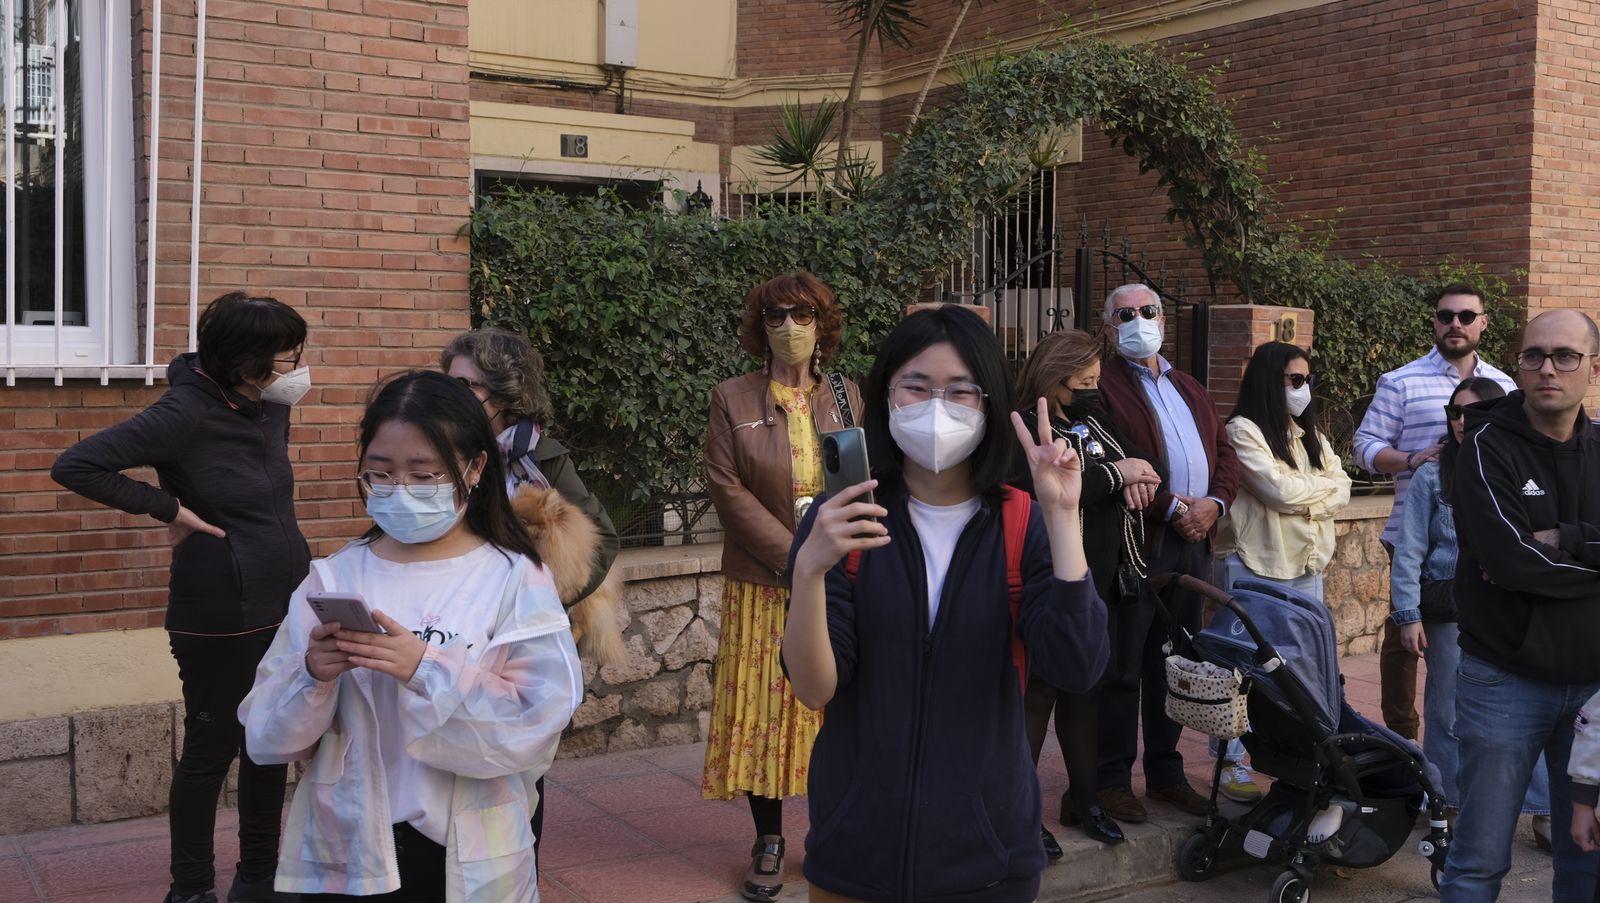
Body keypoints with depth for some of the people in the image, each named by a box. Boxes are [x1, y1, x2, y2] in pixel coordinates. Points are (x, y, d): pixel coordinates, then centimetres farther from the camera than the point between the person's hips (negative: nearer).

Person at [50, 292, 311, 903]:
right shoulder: (185, 413, -19)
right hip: (221, 618, -7)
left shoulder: (272, 406, 2)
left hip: (285, 607, 7)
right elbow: (75, 466, -23)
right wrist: (167, 508, -19)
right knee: (210, 750, 6)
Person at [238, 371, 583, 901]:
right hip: (342, 854, 2)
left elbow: (534, 727, -17)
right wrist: (311, 676, -21)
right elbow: (269, 736, -2)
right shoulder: (334, 578, 0)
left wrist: (427, 670, -27)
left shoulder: (514, 580, -7)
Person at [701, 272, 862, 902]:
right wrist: (794, 555, -13)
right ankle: (768, 842, 13)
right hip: (764, 583, -1)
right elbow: (727, 489, -6)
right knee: (763, 707, 2)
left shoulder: (847, 397, 8)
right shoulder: (733, 400, 1)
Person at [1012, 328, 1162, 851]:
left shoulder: (1091, 420, 15)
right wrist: (1115, 474, -18)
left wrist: (1137, 477, -10)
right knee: (1037, 691, -3)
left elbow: (1137, 460, 15)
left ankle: (1083, 799, 26)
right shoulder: (1025, 430, -10)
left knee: (1084, 688, 15)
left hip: (1099, 579, 8)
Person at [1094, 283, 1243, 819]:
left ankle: (1165, 771, 25)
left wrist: (1214, 503, -3)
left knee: (1173, 664, 15)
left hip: (1192, 544, 7)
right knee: (1123, 668, 0)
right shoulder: (1102, 389, -6)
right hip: (1134, 545, -7)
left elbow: (1224, 452, 16)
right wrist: (1173, 509, -17)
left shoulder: (1190, 389, 21)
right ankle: (1113, 778, 9)